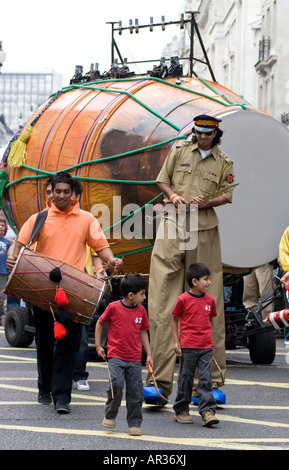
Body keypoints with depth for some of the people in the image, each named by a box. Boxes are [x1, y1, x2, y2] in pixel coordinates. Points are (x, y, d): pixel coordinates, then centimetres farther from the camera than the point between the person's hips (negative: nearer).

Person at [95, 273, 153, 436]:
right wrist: (98, 346, 5)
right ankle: (110, 415, 5)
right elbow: (100, 323, 7)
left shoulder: (141, 310, 5)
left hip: (135, 359, 4)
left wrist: (149, 354, 9)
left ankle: (135, 424, 13)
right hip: (116, 356, -4)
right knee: (116, 384, -19)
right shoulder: (114, 307, -6)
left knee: (136, 391, 1)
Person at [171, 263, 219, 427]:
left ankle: (208, 411, -6)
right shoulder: (184, 299, -5)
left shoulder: (210, 299, 7)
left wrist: (209, 338, 13)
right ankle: (181, 410, 18)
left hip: (206, 347, 3)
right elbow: (175, 320, 3)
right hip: (188, 347, -3)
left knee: (206, 379, -3)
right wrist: (176, 341, -2)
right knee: (186, 378, 5)